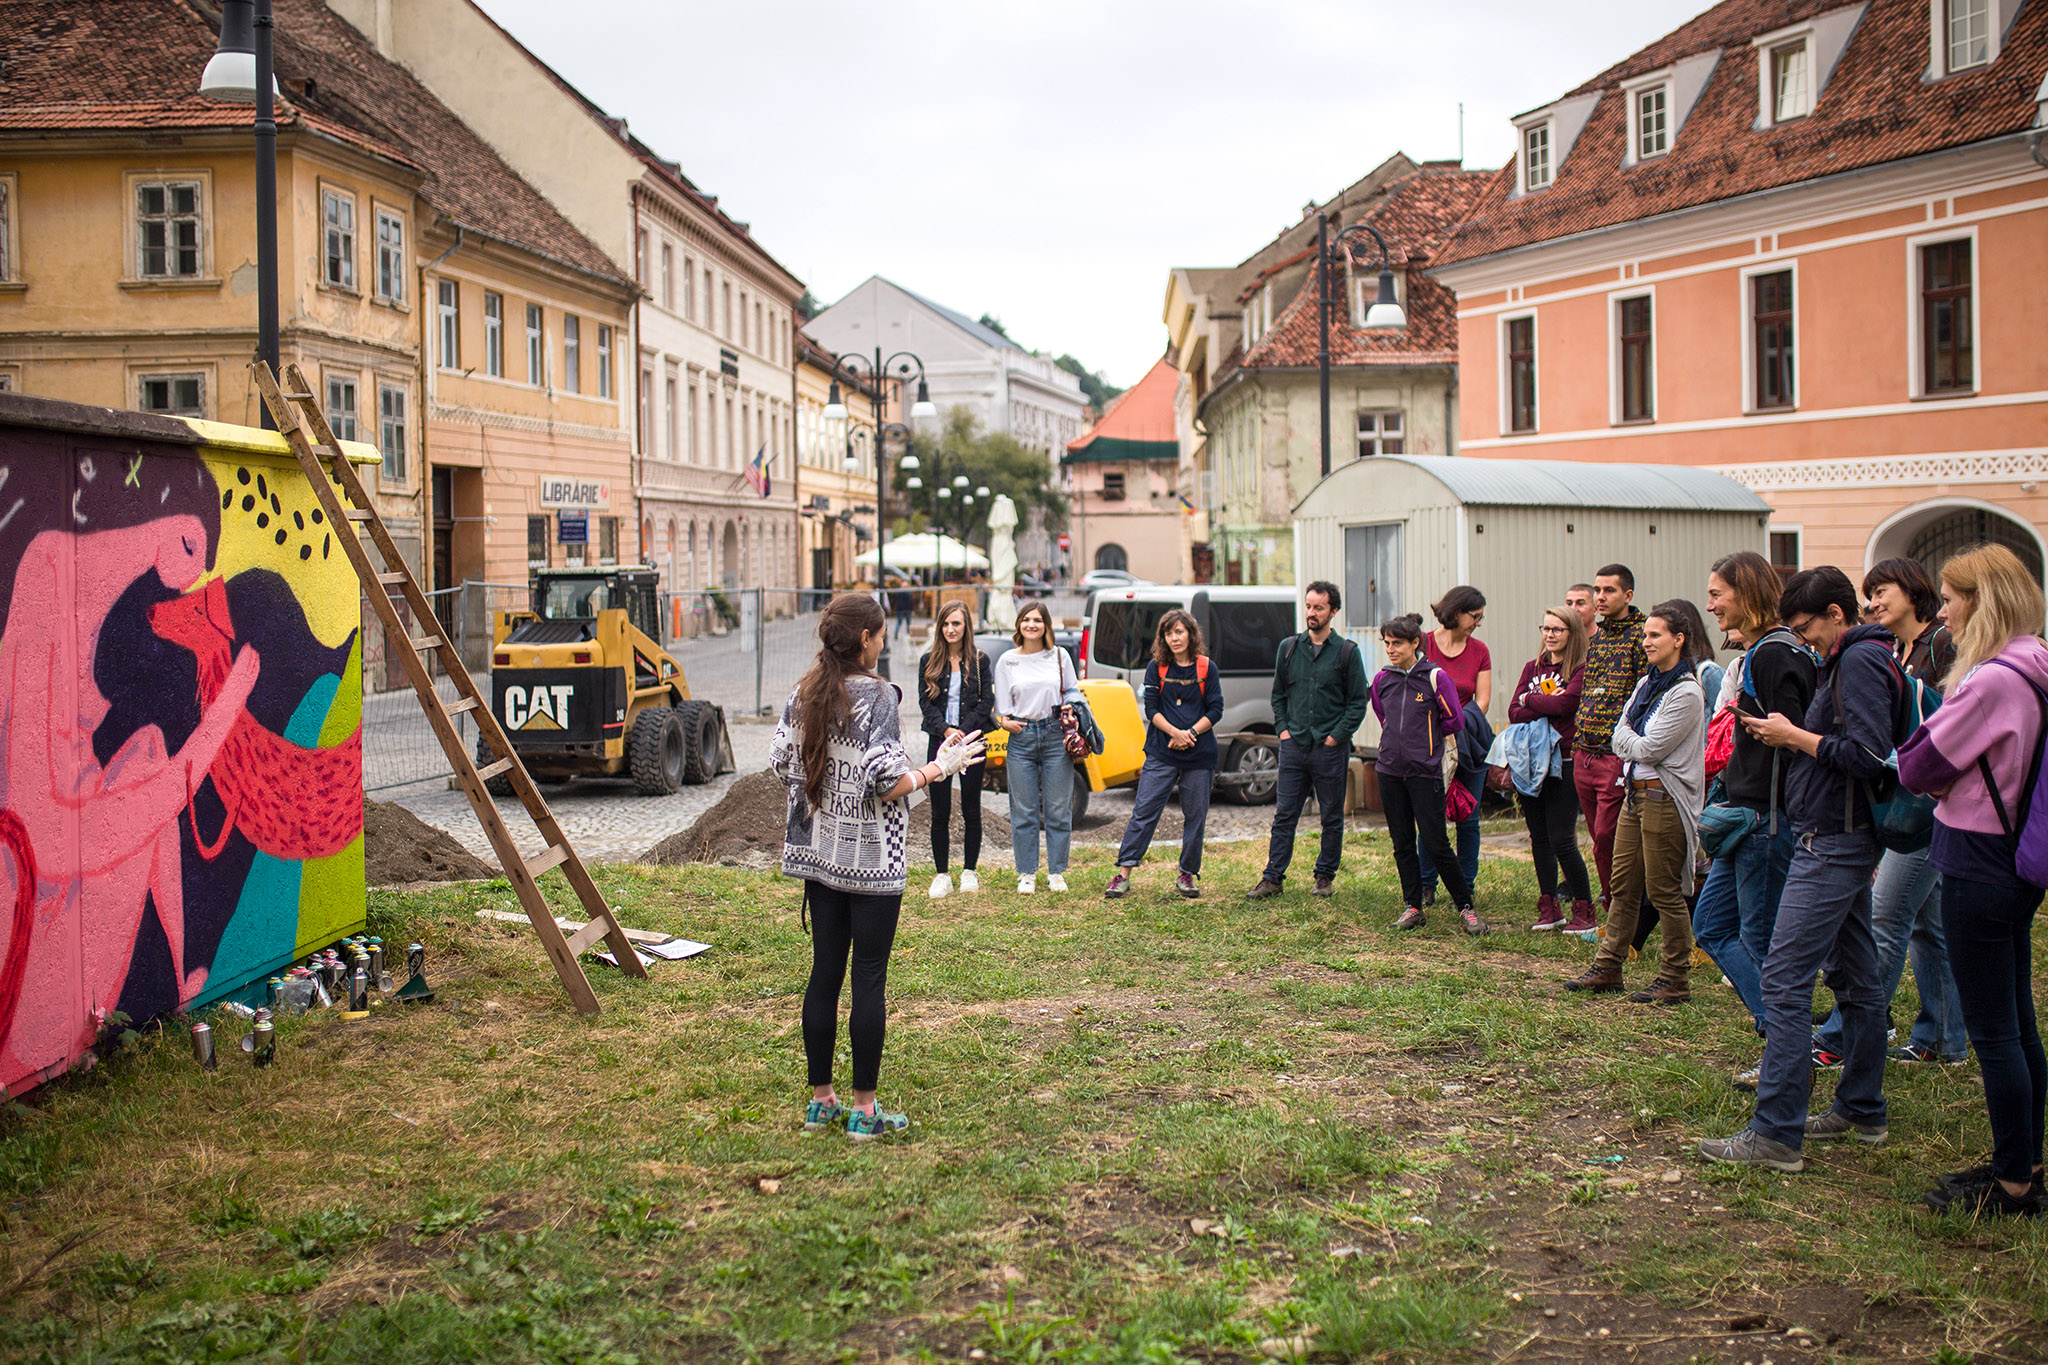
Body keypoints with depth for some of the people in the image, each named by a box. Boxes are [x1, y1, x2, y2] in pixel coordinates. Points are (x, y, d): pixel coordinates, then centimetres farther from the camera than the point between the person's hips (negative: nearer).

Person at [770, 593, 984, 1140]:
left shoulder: (802, 696, 4)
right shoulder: (877, 695, -15)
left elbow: (782, 763, 8)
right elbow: (885, 783, -20)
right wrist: (942, 766, -8)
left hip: (819, 855, 6)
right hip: (871, 860, -6)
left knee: (824, 972, 11)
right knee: (869, 978, 1)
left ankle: (821, 1101, 18)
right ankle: (864, 1110, 6)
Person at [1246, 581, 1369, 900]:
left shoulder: (1347, 652, -1)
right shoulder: (1288, 647, 9)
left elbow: (1358, 703, 0)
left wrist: (1336, 736, -7)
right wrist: (1282, 728, 5)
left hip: (1330, 748, -2)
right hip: (1294, 744, 2)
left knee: (1331, 818, 7)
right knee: (1283, 816, 2)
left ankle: (1325, 876, 19)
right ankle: (1273, 878, 4)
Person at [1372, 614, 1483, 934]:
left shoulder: (1435, 677, -7)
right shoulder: (1382, 680, 7)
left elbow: (1452, 722, 0)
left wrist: (1425, 749, 8)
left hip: (1425, 772, -4)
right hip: (1390, 772, 4)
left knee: (1436, 842, -5)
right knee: (1402, 844, 7)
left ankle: (1465, 906, 6)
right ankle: (1412, 907, 16)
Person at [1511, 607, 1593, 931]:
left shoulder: (1582, 671, -4)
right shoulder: (1532, 668, 12)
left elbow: (1565, 703, -21)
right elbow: (1514, 714, 3)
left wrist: (1529, 700, -5)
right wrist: (1547, 706, -14)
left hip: (1562, 762, -6)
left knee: (1562, 840, -7)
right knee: (1539, 838, 9)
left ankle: (1584, 910, 5)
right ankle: (1550, 908, 17)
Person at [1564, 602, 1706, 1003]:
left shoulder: (1686, 693, -14)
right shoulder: (1647, 684, 13)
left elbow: (1648, 749, -17)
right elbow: (1619, 740, 10)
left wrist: (1627, 736, 0)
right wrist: (1633, 741, -10)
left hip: (1664, 798, -8)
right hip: (1635, 790, 8)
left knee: (1664, 891, -2)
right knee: (1624, 884, 12)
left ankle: (1675, 980, 8)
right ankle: (1607, 968, 19)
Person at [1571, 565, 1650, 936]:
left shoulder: (1640, 637, -6)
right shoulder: (1594, 637, 17)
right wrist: (1578, 742, 16)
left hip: (1616, 754, -7)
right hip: (1584, 755, 7)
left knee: (1607, 838, -9)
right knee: (1601, 839, 10)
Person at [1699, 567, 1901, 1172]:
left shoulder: (1861, 661, -14)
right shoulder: (1852, 660, 17)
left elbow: (1868, 755, -24)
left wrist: (1795, 736, -13)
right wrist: (1792, 735, 4)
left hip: (1833, 843, -11)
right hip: (1845, 841, 11)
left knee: (1785, 978, -12)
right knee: (1855, 977, 16)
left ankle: (1776, 1133, -12)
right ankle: (1862, 1111, 26)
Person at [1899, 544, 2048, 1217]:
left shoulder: (1993, 681, -22)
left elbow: (1919, 768, -16)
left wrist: (1914, 750, 2)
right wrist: (1945, 774, -1)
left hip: (1978, 867, -10)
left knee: (1993, 1032, 0)